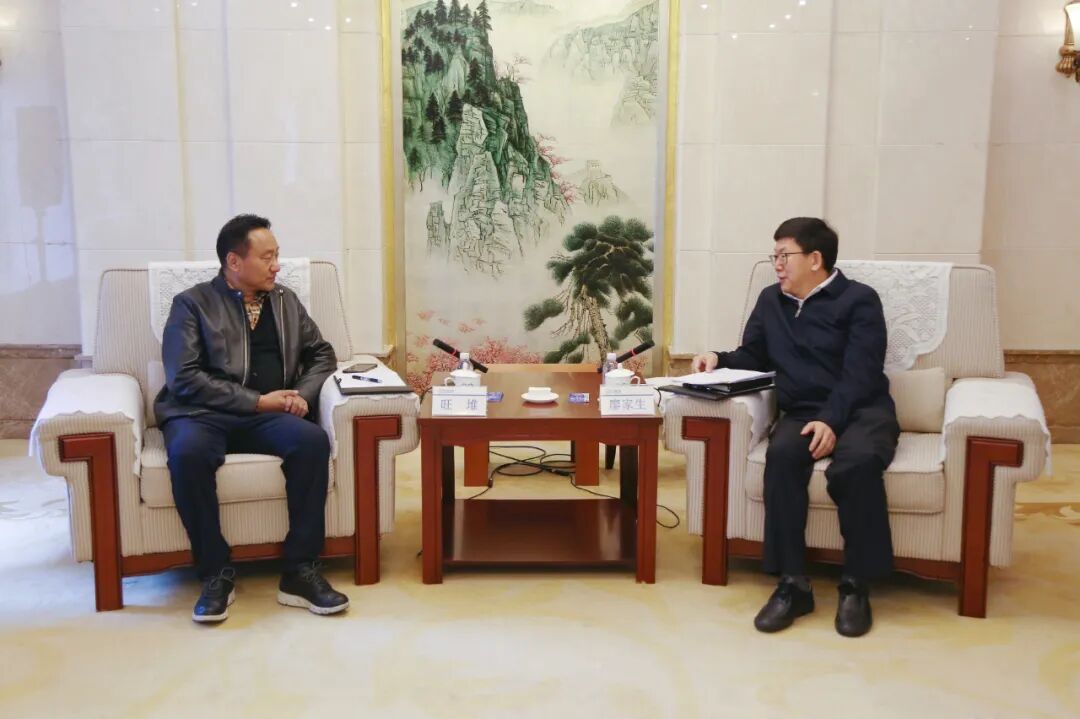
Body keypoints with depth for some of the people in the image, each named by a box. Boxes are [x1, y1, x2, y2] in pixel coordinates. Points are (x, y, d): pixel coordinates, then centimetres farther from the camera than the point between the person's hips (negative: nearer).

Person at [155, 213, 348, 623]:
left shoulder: (285, 301, 19)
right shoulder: (193, 304, 4)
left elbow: (321, 354, 21)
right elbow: (184, 378, -8)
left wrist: (303, 394, -1)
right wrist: (257, 401, -14)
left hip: (266, 416, 3)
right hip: (201, 414, -3)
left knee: (313, 441, -30)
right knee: (188, 452, -38)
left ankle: (300, 571, -22)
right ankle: (216, 573, -21)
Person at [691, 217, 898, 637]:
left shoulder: (859, 300, 0)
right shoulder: (770, 301, 18)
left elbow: (860, 374, -11)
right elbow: (754, 357, 26)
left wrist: (831, 420, -26)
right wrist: (719, 360, 4)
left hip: (861, 409, -3)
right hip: (801, 412, 4)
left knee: (856, 462, -37)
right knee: (782, 454, -32)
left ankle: (856, 586, -23)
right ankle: (793, 583, -28)